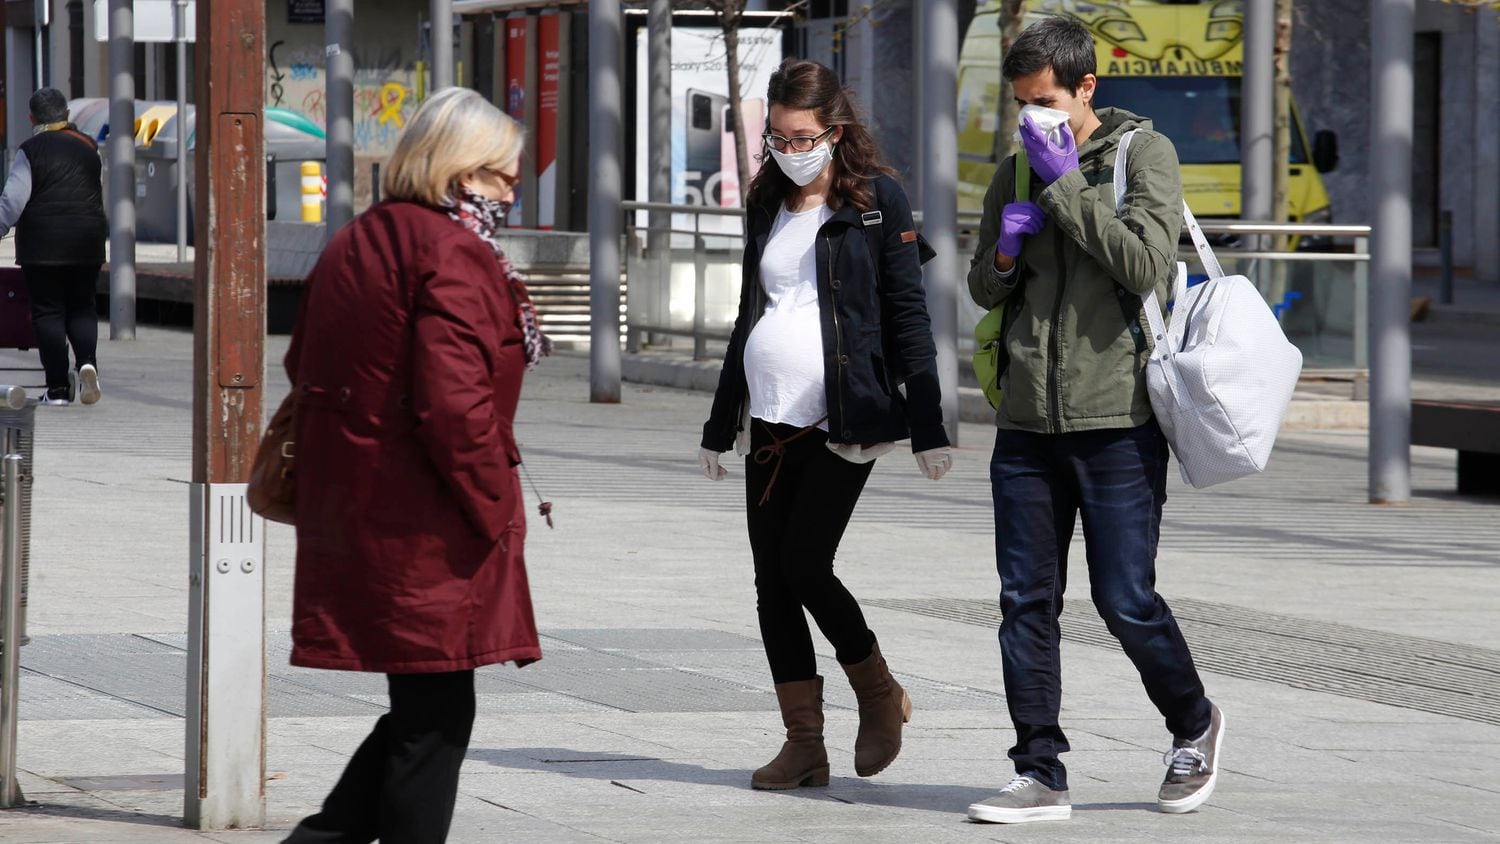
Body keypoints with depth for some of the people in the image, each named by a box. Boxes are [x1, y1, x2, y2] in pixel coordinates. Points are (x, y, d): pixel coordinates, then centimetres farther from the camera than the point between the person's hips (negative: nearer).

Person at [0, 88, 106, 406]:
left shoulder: (31, 151, -7)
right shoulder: (88, 147, 8)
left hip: (44, 245, -4)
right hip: (87, 243, 4)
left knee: (48, 311, 2)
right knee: (81, 307, 13)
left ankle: (58, 387, -2)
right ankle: (87, 362, -13)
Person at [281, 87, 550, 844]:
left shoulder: (353, 243, 15)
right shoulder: (454, 254, -14)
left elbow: (305, 368, 22)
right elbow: (454, 404, -22)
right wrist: (494, 508, -12)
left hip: (348, 514, 9)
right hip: (424, 527, -9)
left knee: (420, 713, 16)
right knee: (434, 720, -1)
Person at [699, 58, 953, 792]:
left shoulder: (877, 200, -3)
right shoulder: (767, 206, 13)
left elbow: (907, 316, -4)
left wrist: (928, 428, -9)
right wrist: (719, 424, 22)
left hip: (843, 420, -6)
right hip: (771, 420, 6)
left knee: (803, 564, -12)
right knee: (772, 579, 2)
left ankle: (880, 696, 11)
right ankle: (804, 744, 8)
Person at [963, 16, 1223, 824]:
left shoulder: (1143, 153, -3)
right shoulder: (1016, 172, 13)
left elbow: (1144, 262, -17)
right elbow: (984, 290, 20)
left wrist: (1064, 187, -15)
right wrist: (1005, 251, -2)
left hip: (1118, 418, -5)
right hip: (1027, 422, 5)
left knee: (1126, 599, -3)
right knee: (1026, 602, 2)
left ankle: (1194, 727, 21)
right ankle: (1040, 774, 8)